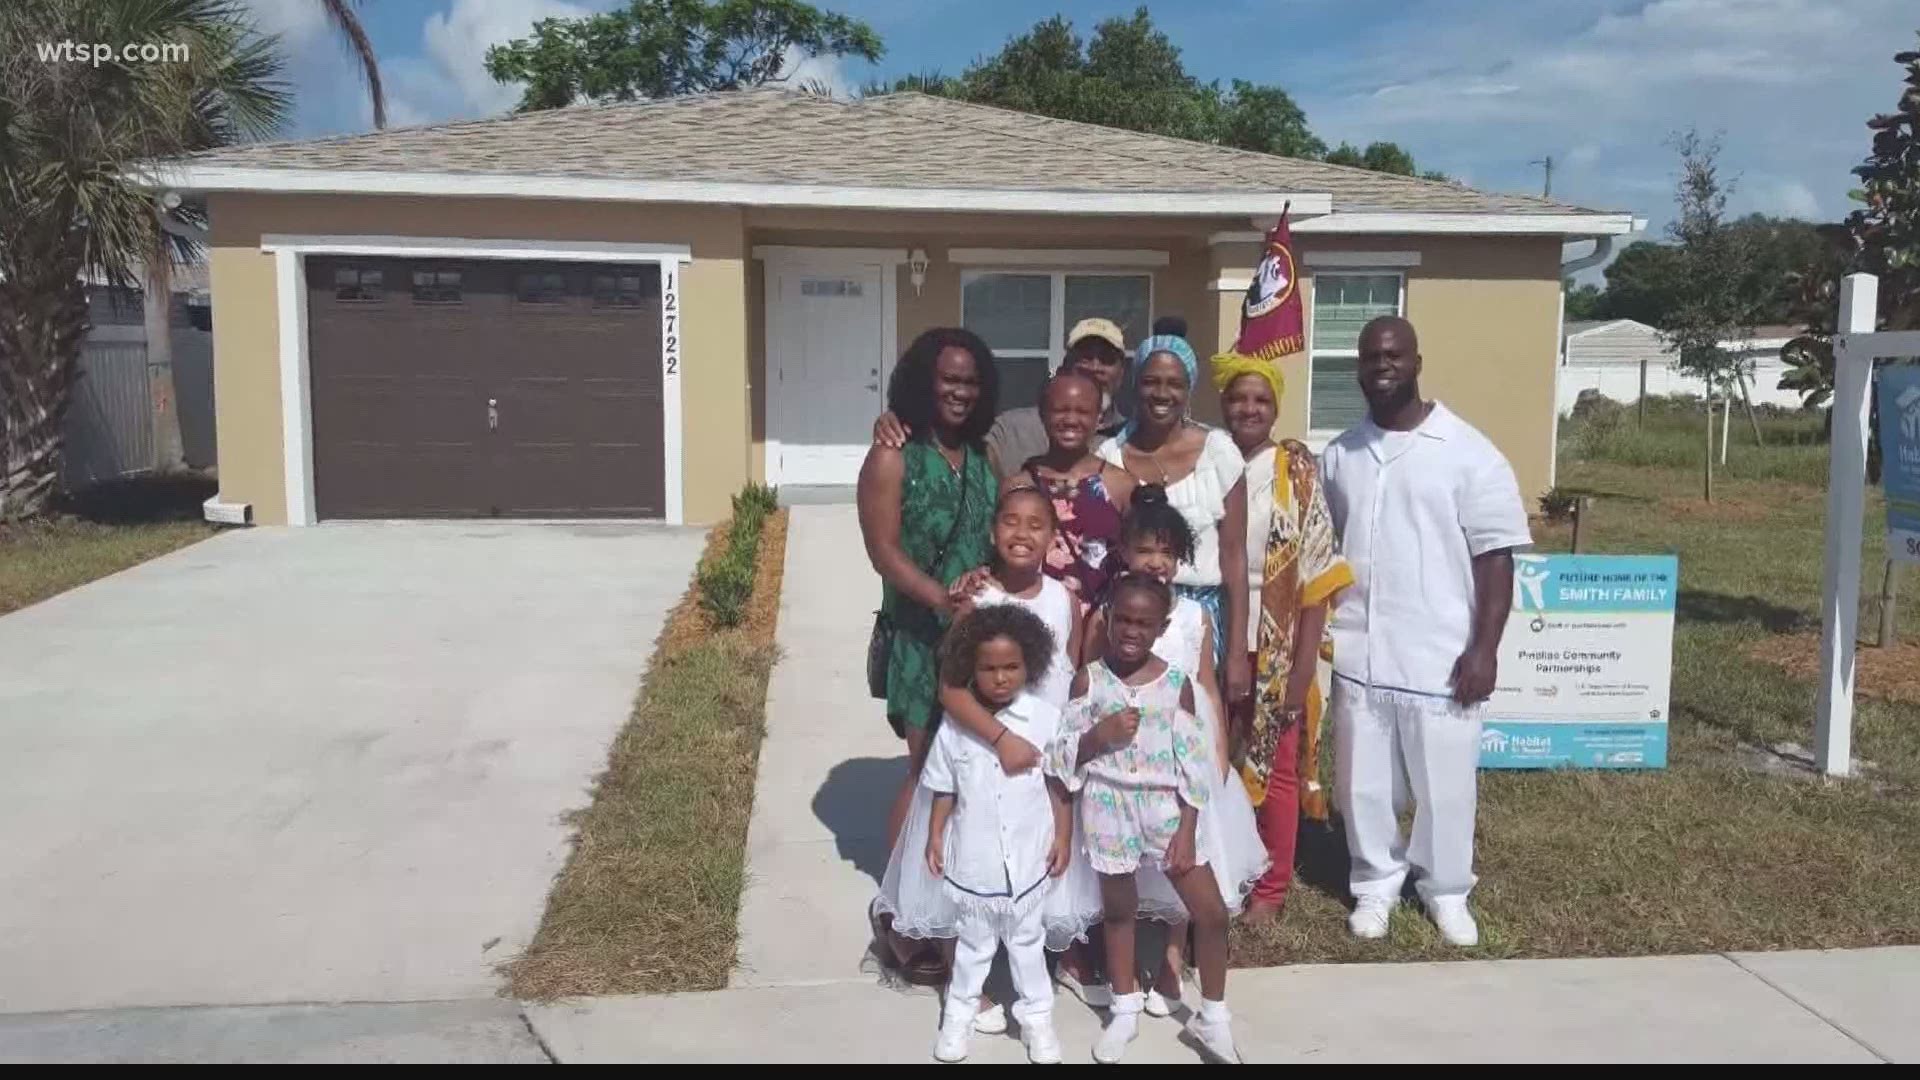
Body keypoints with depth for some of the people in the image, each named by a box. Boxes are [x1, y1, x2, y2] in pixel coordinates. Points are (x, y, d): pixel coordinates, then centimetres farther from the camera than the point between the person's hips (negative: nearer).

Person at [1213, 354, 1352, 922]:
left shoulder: (1298, 470, -6)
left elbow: (1317, 574, -8)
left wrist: (1305, 661, -12)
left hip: (1279, 647, -2)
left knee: (1278, 763, 8)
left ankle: (1272, 887, 23)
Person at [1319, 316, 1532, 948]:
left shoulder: (1468, 453, -5)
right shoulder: (1339, 456, 8)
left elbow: (1495, 558, -6)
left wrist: (1484, 648, -12)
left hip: (1441, 655, -3)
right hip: (1358, 653, 3)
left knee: (1445, 785, 8)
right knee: (1363, 783, 11)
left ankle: (1446, 889, 31)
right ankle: (1376, 883, 31)